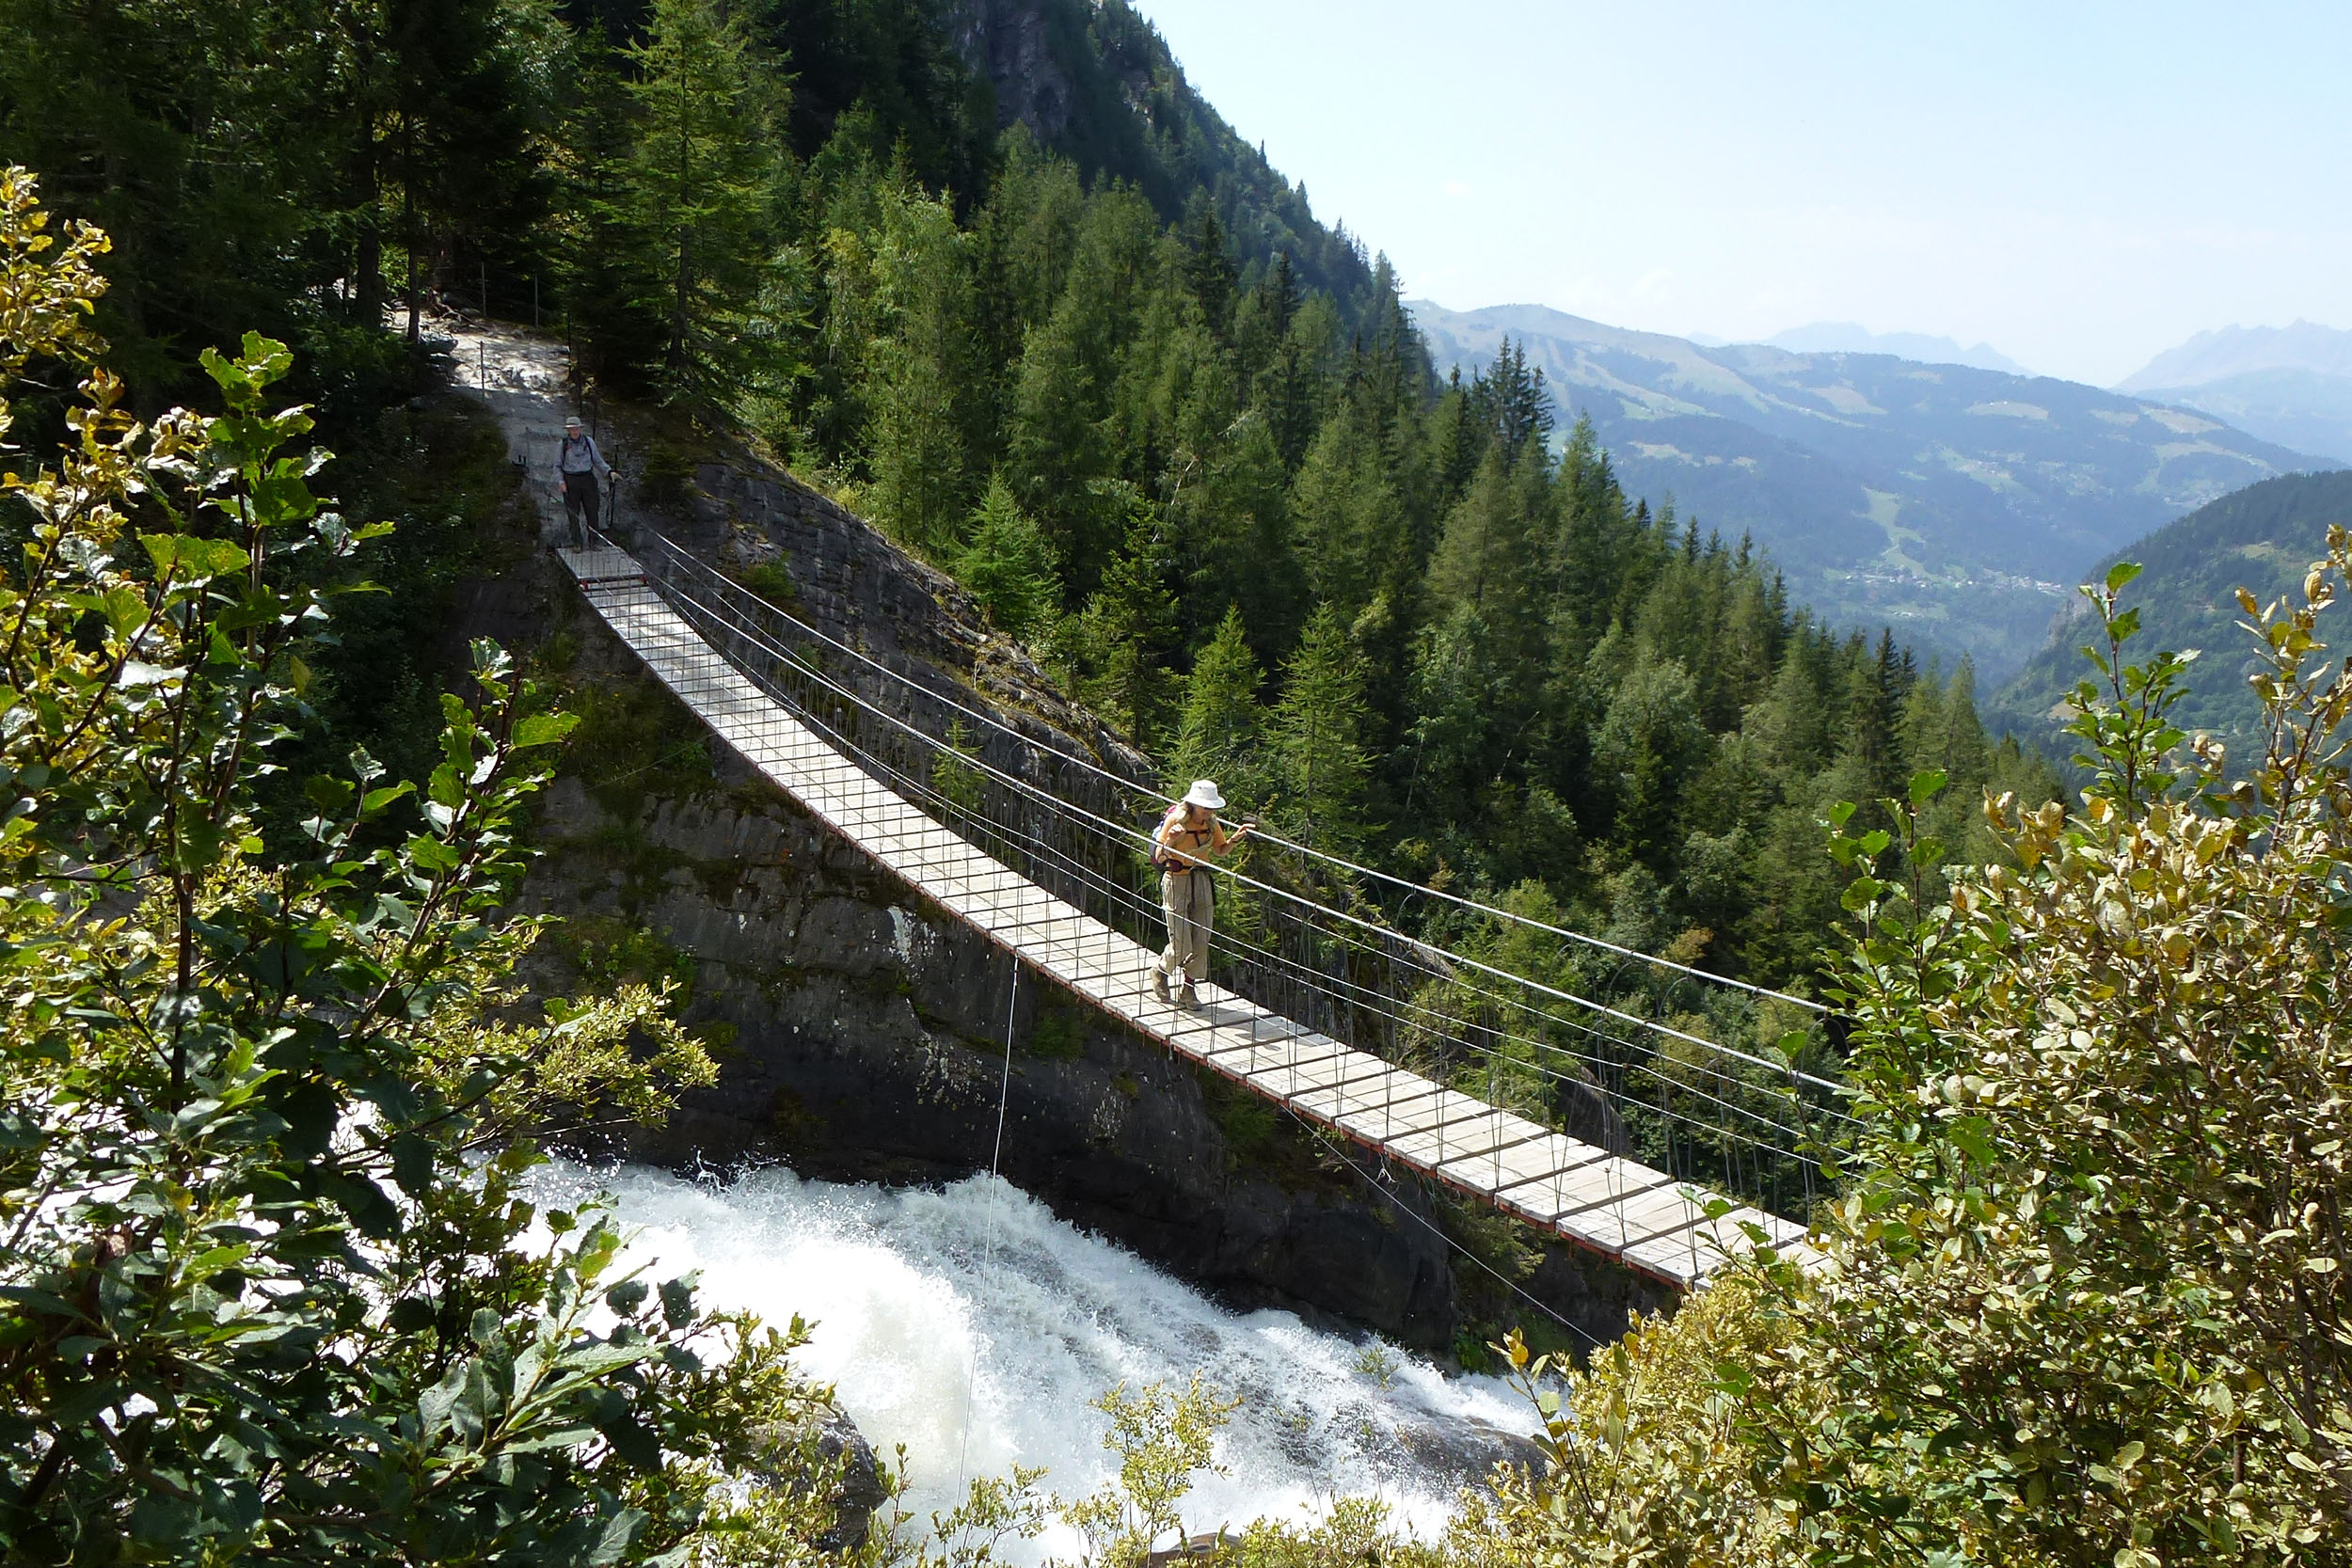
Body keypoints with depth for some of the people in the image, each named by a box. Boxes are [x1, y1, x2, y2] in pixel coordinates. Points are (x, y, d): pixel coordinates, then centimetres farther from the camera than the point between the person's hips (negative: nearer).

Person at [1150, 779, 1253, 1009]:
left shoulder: (1211, 823, -1)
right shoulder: (1175, 819, -17)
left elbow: (1220, 850, 16)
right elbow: (1159, 858, -17)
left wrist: (1235, 837, -3)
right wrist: (1171, 839, -36)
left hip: (1201, 880, 5)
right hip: (1176, 880, -5)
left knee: (1201, 942, 3)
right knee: (1181, 946, -5)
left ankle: (1188, 989, 20)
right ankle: (1160, 971, 26)